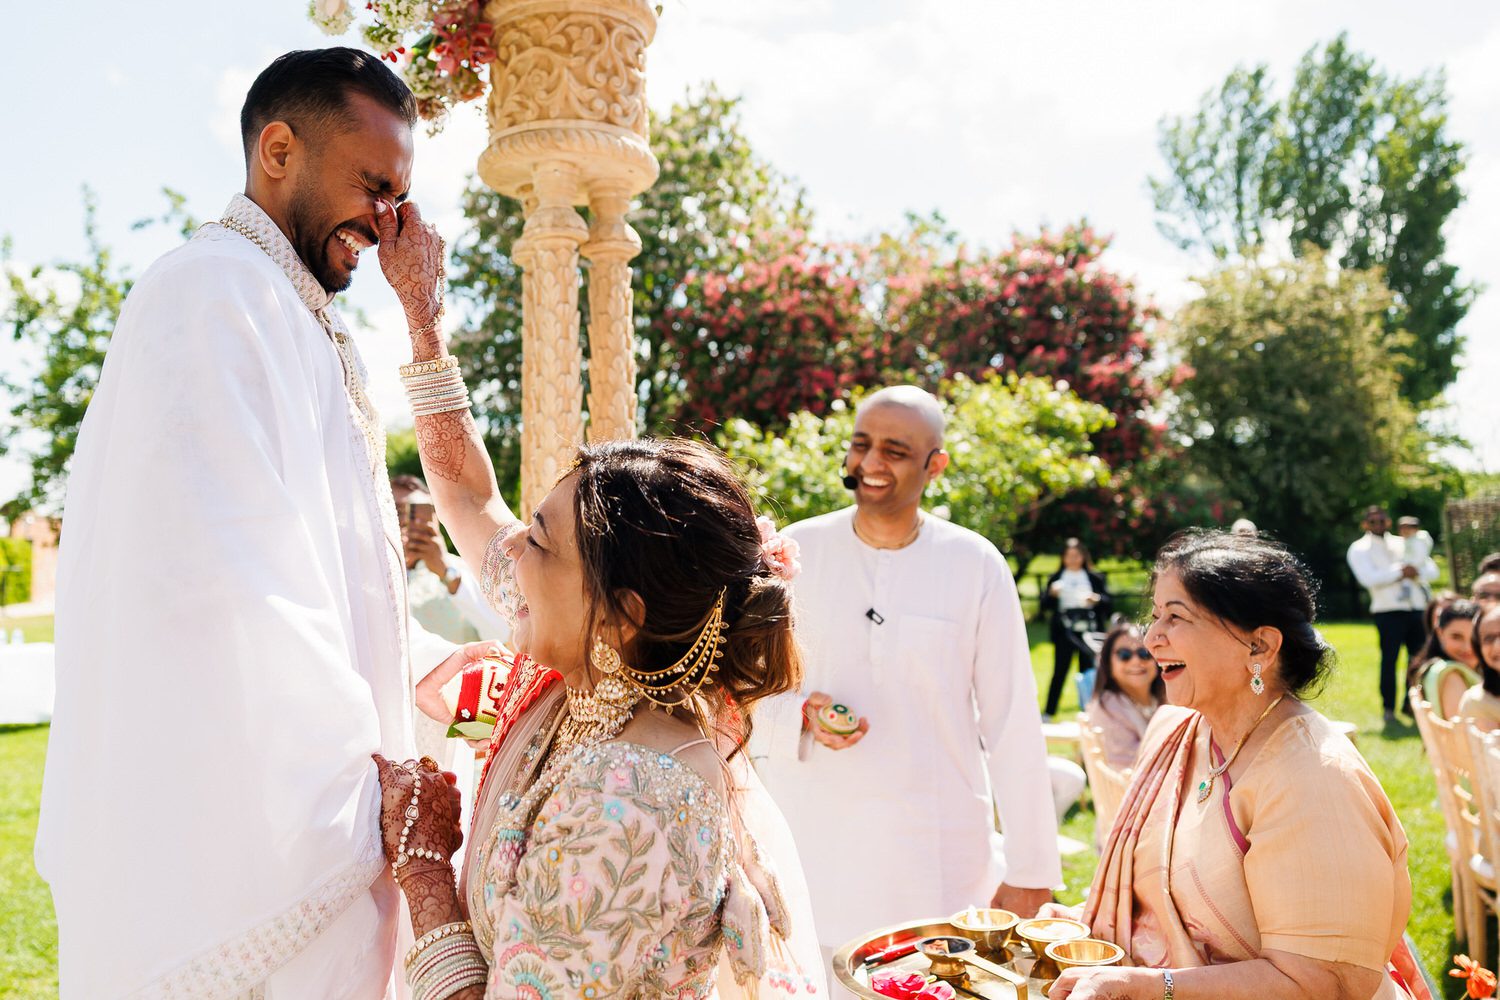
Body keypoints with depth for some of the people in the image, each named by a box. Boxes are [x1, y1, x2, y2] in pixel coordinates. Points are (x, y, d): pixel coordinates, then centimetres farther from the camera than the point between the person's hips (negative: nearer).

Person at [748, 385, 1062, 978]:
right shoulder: (797, 552, 0)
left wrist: (1030, 871, 1)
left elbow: (1011, 723, 0)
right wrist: (800, 714, -14)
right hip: (810, 854, 1)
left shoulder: (976, 566, -2)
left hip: (939, 862, -1)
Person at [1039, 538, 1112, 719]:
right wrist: (1051, 594, -13)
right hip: (1064, 631, 0)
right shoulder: (1056, 578, 10)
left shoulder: (1095, 577, 8)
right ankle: (1048, 712, 3)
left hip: (1088, 630, 0)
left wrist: (1096, 599, -16)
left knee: (1088, 670, 1)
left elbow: (1108, 601, 4)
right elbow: (1045, 605, 6)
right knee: (1060, 671, -1)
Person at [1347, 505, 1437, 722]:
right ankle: (1389, 709, -2)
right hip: (1389, 611, -5)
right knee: (1389, 659, -9)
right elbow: (1369, 578, -12)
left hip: (1417, 607, 5)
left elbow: (1432, 570, 12)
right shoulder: (1359, 549, 6)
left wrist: (1415, 571, -9)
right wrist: (1401, 572, -9)